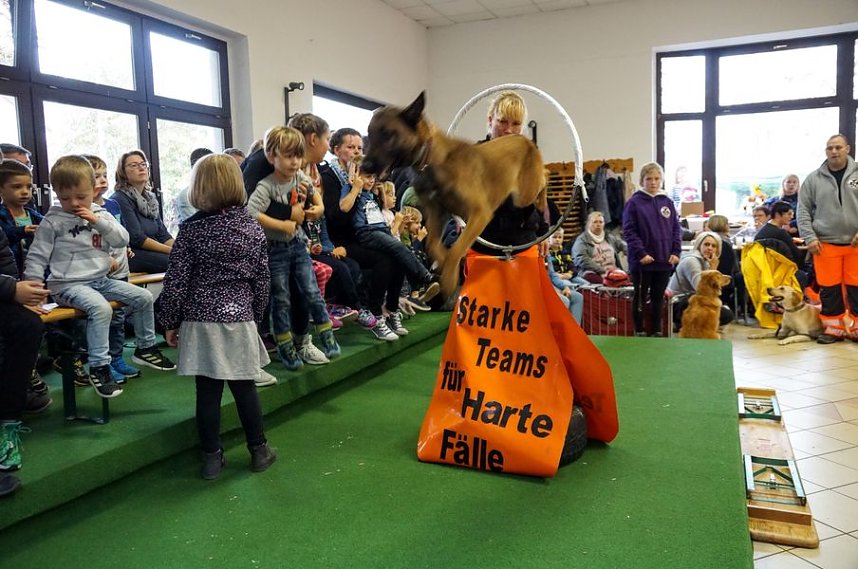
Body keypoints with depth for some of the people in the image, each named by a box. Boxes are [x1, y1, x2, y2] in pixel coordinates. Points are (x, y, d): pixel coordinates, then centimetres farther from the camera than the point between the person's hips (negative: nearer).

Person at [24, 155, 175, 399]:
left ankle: (145, 348, 18)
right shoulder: (52, 221, -4)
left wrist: (98, 222, -14)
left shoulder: (100, 214, 9)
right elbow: (37, 257, -2)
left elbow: (123, 239, -1)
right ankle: (99, 367, -25)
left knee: (143, 297, 0)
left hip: (101, 280, 6)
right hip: (69, 284, -6)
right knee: (101, 308, -33)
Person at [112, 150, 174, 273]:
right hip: (131, 255, -7)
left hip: (155, 253, 7)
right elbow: (137, 238, -14)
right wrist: (172, 250, -17)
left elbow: (163, 235, 14)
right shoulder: (120, 199, -5)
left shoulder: (150, 198, 20)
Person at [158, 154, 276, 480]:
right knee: (245, 388, 12)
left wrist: (170, 322, 4)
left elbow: (176, 282, -7)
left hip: (201, 321, -2)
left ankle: (212, 458, 16)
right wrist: (256, 315, 17)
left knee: (207, 391, 6)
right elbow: (262, 281, 4)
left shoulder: (192, 229, -7)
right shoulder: (253, 229, 0)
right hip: (240, 319, 2)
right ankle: (259, 451, 23)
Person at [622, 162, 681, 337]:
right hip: (642, 261, -4)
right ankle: (639, 331, 17)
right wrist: (641, 253, -17)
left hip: (665, 260, 4)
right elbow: (629, 231, -10)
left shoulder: (667, 202, 8)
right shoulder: (634, 202, -6)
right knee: (640, 298, 7)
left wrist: (676, 251, -2)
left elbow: (676, 228, 10)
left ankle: (657, 331, 23)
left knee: (658, 298, 13)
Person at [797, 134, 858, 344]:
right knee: (829, 289, 5)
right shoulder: (814, 178, 4)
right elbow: (803, 210, 5)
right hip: (825, 243, 0)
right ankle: (834, 328, 16)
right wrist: (809, 237, -4)